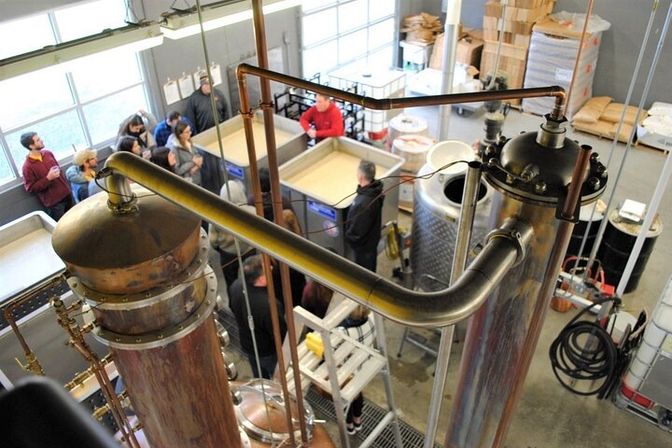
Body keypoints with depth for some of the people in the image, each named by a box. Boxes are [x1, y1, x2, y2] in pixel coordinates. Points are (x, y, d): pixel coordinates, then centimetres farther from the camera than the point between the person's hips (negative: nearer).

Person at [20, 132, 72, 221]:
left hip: (66, 194, 6)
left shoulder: (48, 153, 2)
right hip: (53, 201, -6)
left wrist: (67, 187, 14)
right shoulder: (27, 167, -17)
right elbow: (30, 188, -14)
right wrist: (48, 178, -23)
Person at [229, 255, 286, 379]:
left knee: (260, 378, 33)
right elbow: (281, 334, -28)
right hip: (269, 352, -6)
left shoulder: (236, 286, -22)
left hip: (247, 344, 6)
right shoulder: (269, 305, -44)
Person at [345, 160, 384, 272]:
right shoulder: (373, 190, -10)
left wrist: (348, 236, -11)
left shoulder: (365, 202, -39)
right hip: (370, 239, 9)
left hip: (364, 243, -8)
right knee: (369, 270, 30)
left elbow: (358, 229, -29)